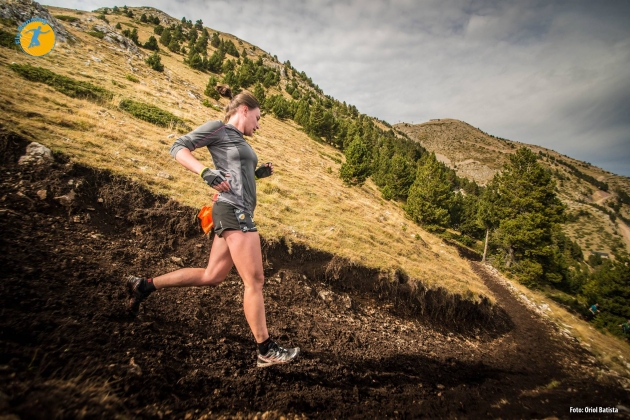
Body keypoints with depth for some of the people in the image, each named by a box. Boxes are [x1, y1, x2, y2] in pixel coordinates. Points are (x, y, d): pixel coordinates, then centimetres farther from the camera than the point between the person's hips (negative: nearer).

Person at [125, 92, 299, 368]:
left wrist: (258, 173, 12)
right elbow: (178, 147, -6)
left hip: (239, 213, 10)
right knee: (254, 281, -7)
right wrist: (205, 172, -22)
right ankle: (266, 351, 3)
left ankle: (145, 285, 24)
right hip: (234, 210, -10)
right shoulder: (218, 128, 0)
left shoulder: (240, 141, 24)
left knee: (211, 276, 12)